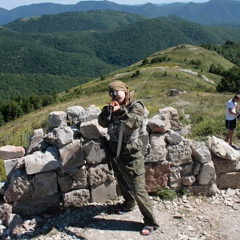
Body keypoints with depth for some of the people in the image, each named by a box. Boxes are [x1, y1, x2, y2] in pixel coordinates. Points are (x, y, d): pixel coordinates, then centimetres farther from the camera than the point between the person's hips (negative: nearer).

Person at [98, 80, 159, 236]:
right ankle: (128, 204, 51)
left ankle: (150, 222, 6)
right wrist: (107, 110, -20)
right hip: (117, 153, 7)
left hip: (132, 155, -7)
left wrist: (121, 111, -35)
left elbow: (137, 122, -27)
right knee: (122, 183, 25)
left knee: (138, 189, -6)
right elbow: (103, 123, -3)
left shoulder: (136, 106, -10)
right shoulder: (114, 107, 6)